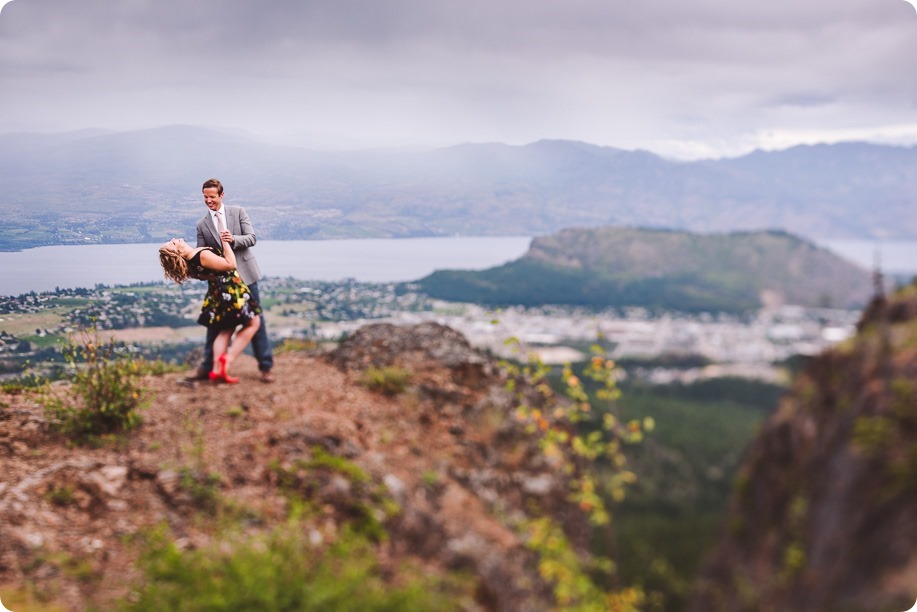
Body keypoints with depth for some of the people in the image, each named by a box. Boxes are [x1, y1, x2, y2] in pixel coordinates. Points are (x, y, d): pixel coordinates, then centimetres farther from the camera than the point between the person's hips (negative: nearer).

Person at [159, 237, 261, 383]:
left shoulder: (190, 260, -2)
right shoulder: (203, 255, -28)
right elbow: (231, 264, -24)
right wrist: (225, 242, -19)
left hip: (218, 293, 8)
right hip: (232, 290, -8)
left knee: (226, 330, 20)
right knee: (253, 323, 6)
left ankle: (216, 369, 10)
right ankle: (227, 361, -3)